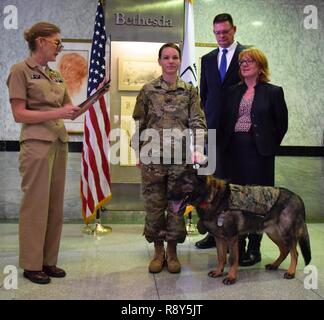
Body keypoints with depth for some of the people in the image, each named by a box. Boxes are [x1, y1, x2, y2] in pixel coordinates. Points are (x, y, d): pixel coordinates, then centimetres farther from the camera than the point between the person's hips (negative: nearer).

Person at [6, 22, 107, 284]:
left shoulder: (56, 76, 16)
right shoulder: (21, 71, -3)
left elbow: (71, 111, 15)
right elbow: (19, 114, -10)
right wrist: (58, 113, -16)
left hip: (60, 143, 7)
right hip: (37, 144, -7)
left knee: (55, 205, 8)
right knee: (36, 204, -2)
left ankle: (49, 261, 19)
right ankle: (31, 265, 11)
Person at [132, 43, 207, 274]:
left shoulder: (190, 90, 6)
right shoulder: (148, 90, 5)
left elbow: (197, 122, 0)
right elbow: (139, 124, 7)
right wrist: (139, 153, 4)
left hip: (181, 158, 0)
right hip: (153, 157, 0)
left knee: (177, 206, 6)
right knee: (154, 205, 5)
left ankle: (172, 251, 22)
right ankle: (158, 251, 22)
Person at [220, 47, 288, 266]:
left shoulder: (273, 92, 2)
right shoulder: (233, 92, 13)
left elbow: (281, 124, 5)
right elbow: (225, 121, 14)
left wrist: (269, 147, 4)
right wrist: (226, 145, 5)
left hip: (259, 151, -4)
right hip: (235, 151, 4)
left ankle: (254, 249, 12)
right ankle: (238, 246, 16)